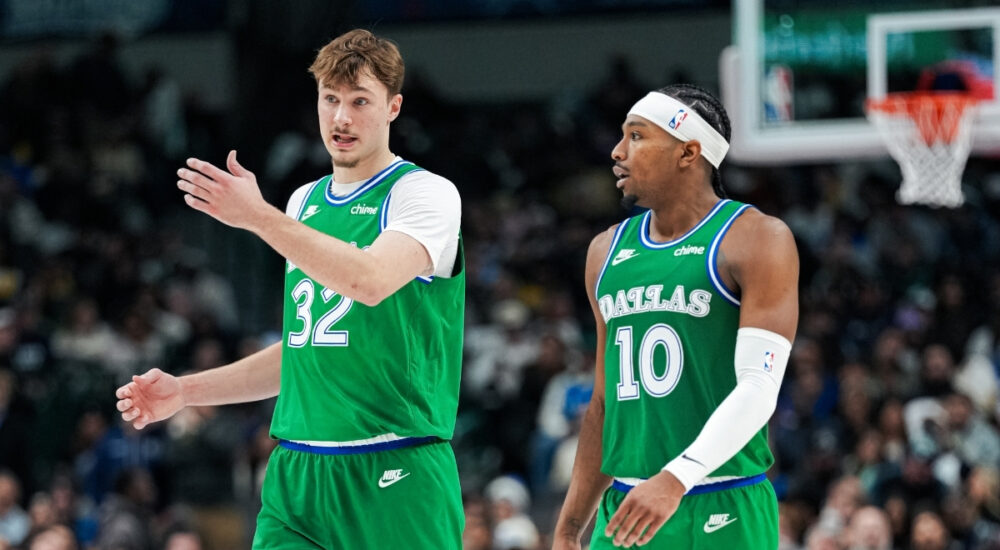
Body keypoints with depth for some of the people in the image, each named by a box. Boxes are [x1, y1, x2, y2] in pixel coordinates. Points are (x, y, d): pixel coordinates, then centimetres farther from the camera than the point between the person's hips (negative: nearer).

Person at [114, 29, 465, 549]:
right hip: (296, 474, 5)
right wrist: (185, 391, 19)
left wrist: (259, 217, -25)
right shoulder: (304, 202, 17)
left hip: (395, 473, -5)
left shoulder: (427, 193, -4)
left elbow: (371, 282, -24)